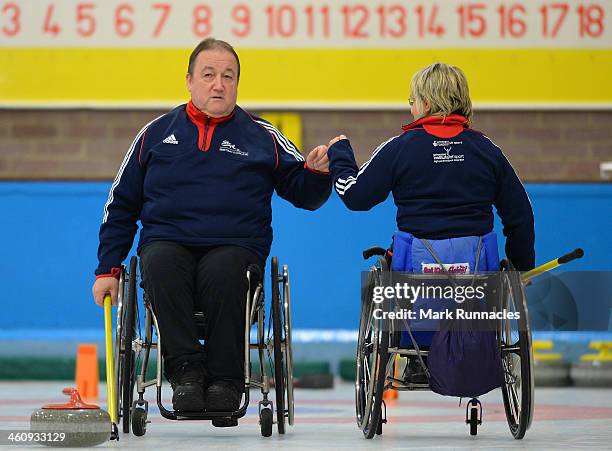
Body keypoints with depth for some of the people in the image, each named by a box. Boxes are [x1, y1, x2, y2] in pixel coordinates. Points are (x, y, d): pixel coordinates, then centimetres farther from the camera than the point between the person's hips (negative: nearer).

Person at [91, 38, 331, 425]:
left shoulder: (261, 137, 14)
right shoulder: (157, 133, 15)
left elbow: (304, 193, 11)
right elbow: (121, 206, 20)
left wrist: (317, 171, -12)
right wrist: (108, 269, 12)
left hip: (235, 245, -1)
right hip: (168, 242, 1)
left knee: (222, 274, -36)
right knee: (161, 266, -35)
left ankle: (225, 380, -27)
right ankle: (187, 372, -35)